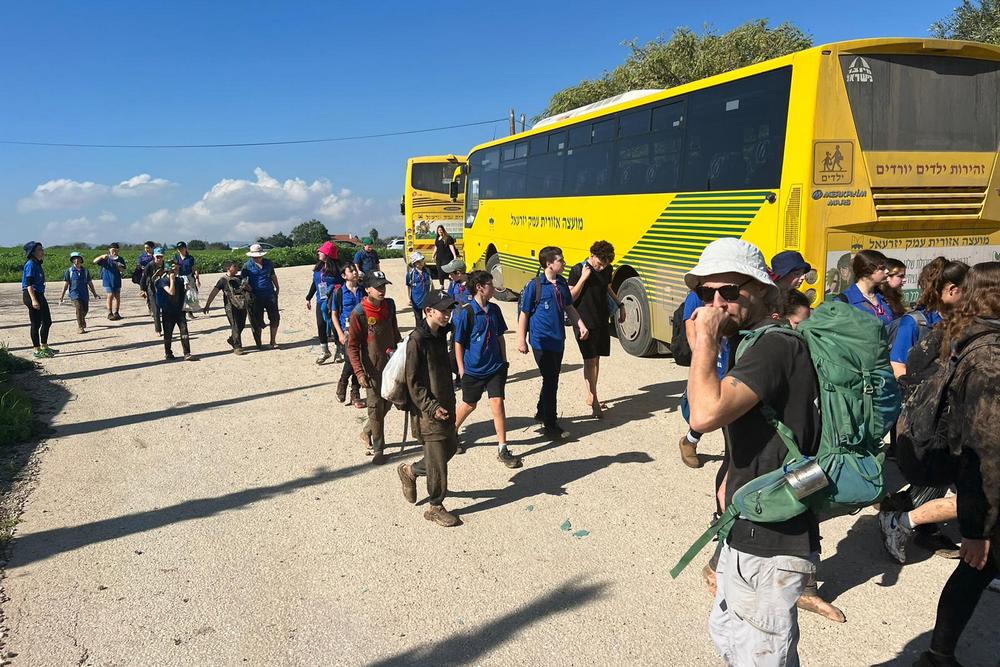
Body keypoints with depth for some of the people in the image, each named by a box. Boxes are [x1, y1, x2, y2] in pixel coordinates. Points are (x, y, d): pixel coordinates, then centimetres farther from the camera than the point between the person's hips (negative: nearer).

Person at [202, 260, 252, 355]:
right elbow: (213, 293, -6)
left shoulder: (239, 278, 14)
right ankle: (237, 347, 1)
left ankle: (232, 339, 35)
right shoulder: (223, 280, -2)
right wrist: (207, 305, -12)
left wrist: (247, 287, -4)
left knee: (241, 325, 10)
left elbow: (250, 288, 22)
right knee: (235, 327, -6)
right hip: (231, 306, -6)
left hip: (242, 305, 6)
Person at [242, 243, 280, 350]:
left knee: (275, 317, 0)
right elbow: (242, 279, 1)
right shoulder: (247, 265, -2)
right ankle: (258, 344, 14)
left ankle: (273, 341, 13)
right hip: (256, 297, -3)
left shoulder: (268, 263, 8)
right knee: (257, 321, 2)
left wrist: (277, 288, 21)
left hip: (270, 294, 3)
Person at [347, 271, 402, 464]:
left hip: (391, 364, 6)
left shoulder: (389, 305, 1)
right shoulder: (359, 313, -16)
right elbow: (352, 346, -13)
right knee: (376, 408, 2)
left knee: (387, 403, 15)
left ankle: (366, 432, 38)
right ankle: (378, 448, 15)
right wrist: (359, 372, -19)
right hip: (373, 367, -6)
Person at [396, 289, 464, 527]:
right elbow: (413, 382, -18)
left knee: (450, 446, 17)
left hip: (445, 405, 9)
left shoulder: (440, 335, 8)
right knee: (437, 459, 0)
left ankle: (410, 471, 37)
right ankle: (435, 507, 17)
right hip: (429, 410, -8)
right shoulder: (417, 340, -18)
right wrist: (432, 407, -22)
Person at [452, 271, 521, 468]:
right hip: (473, 369, -3)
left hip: (495, 367, 4)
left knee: (497, 403, -5)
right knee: (469, 404, 12)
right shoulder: (465, 312, -14)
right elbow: (458, 343, -10)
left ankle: (502, 450, 2)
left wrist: (504, 361, 12)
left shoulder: (494, 310, 2)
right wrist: (461, 369, -8)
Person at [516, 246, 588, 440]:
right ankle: (550, 426, 4)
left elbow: (569, 307, 17)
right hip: (542, 342, -7)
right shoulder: (534, 285, -13)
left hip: (558, 340, 7)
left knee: (553, 379, 17)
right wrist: (521, 340, -9)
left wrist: (581, 326, 7)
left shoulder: (562, 283, 6)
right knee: (550, 380, -5)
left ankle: (542, 412, 38)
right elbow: (524, 314, -8)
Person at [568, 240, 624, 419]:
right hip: (585, 323, -6)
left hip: (602, 322, 6)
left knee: (595, 359, 13)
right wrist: (583, 278, -20)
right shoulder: (577, 271, -11)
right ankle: (594, 403, -5)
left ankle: (589, 396, 25)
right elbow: (570, 297, -13)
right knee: (590, 360, -7)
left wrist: (620, 306, 20)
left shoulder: (607, 270, 5)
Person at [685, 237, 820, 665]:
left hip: (770, 547, -10)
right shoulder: (756, 345, 10)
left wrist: (704, 341, -26)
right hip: (747, 534, 10)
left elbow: (705, 414, -36)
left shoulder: (776, 346, -23)